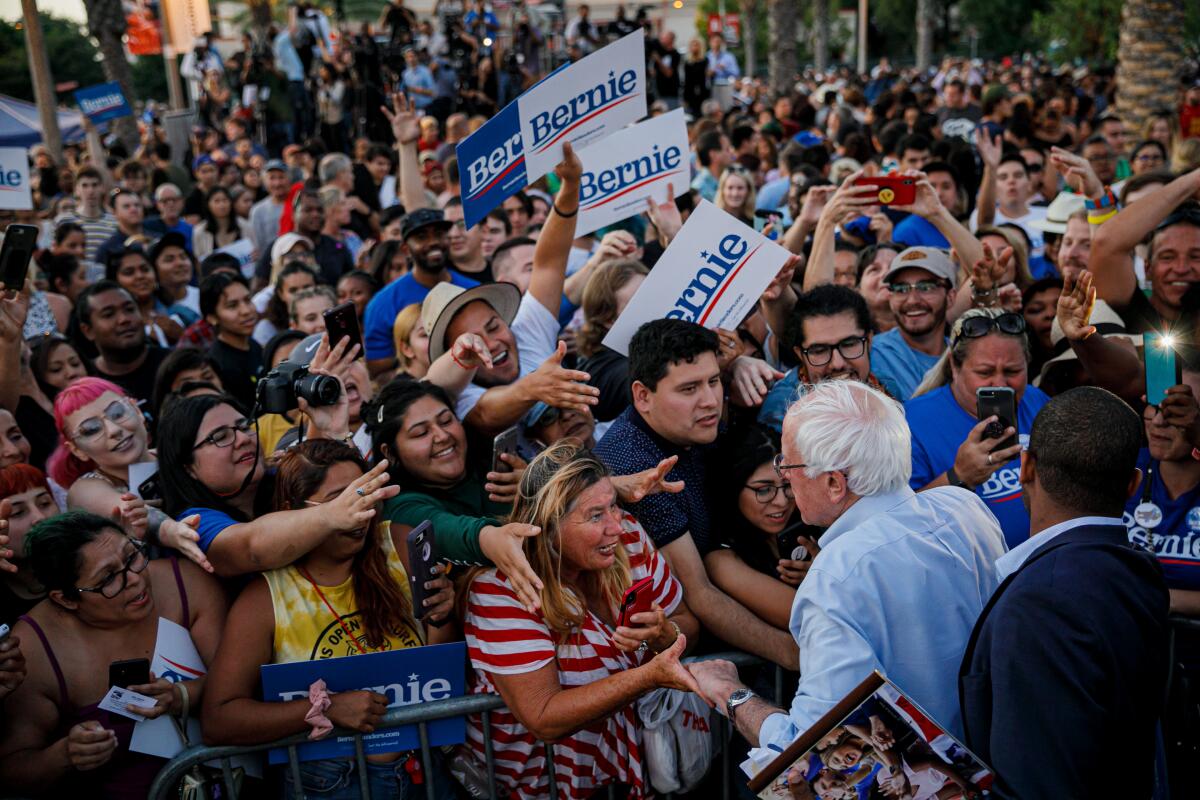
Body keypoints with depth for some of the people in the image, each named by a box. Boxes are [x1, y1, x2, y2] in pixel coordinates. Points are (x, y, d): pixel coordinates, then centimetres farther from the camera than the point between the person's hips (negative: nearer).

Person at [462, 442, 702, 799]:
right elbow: (544, 719, -23)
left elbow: (686, 624, 1)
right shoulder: (501, 588, -23)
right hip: (538, 755, -4)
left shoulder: (626, 535, -10)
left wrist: (664, 634, -22)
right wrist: (648, 676, -33)